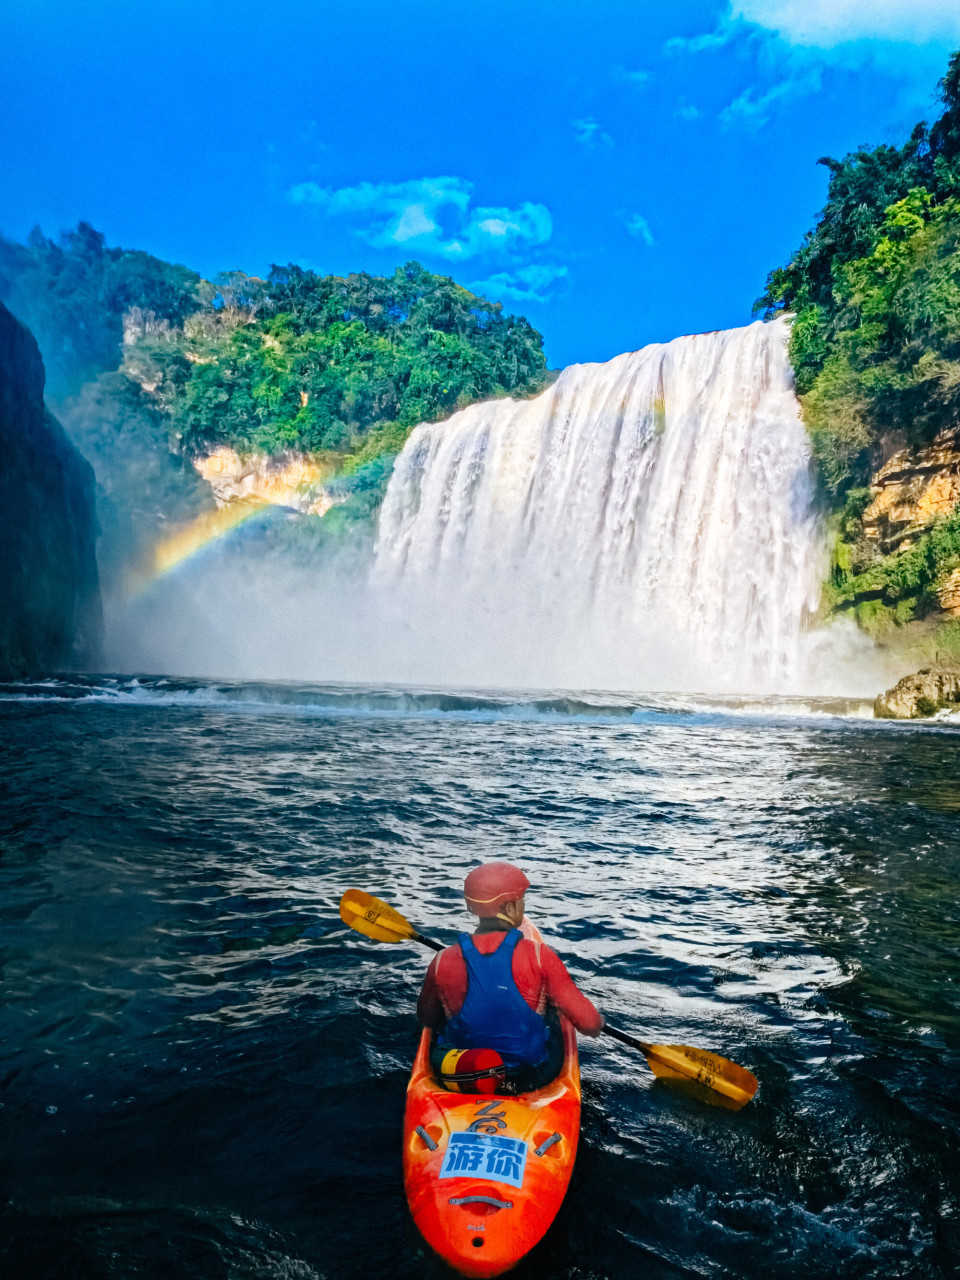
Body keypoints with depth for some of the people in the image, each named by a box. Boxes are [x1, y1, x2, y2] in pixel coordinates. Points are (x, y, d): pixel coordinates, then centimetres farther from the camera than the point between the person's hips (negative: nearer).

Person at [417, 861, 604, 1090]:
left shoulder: (443, 962, -16)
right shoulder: (538, 956, -21)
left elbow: (426, 1020, 3)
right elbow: (590, 1024, -15)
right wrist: (599, 1022, 8)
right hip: (531, 1079, -1)